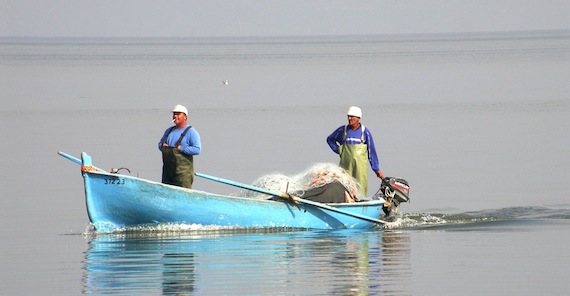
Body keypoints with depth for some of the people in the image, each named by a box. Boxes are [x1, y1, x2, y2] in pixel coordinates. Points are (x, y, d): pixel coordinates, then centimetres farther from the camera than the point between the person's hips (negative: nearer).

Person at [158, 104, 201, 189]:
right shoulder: (169, 130, 19)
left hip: (183, 171, -7)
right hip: (168, 170, 7)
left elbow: (197, 150, -14)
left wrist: (180, 148, -16)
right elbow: (160, 144, 30)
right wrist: (162, 146, 5)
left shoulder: (191, 132, -3)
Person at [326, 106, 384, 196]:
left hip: (360, 165, -1)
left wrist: (377, 169, 4)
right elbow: (330, 139, 22)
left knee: (360, 189, -3)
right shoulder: (342, 130, 5)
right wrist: (338, 150, 8)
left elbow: (371, 151, 5)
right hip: (346, 164, 1)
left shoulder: (365, 132, 1)